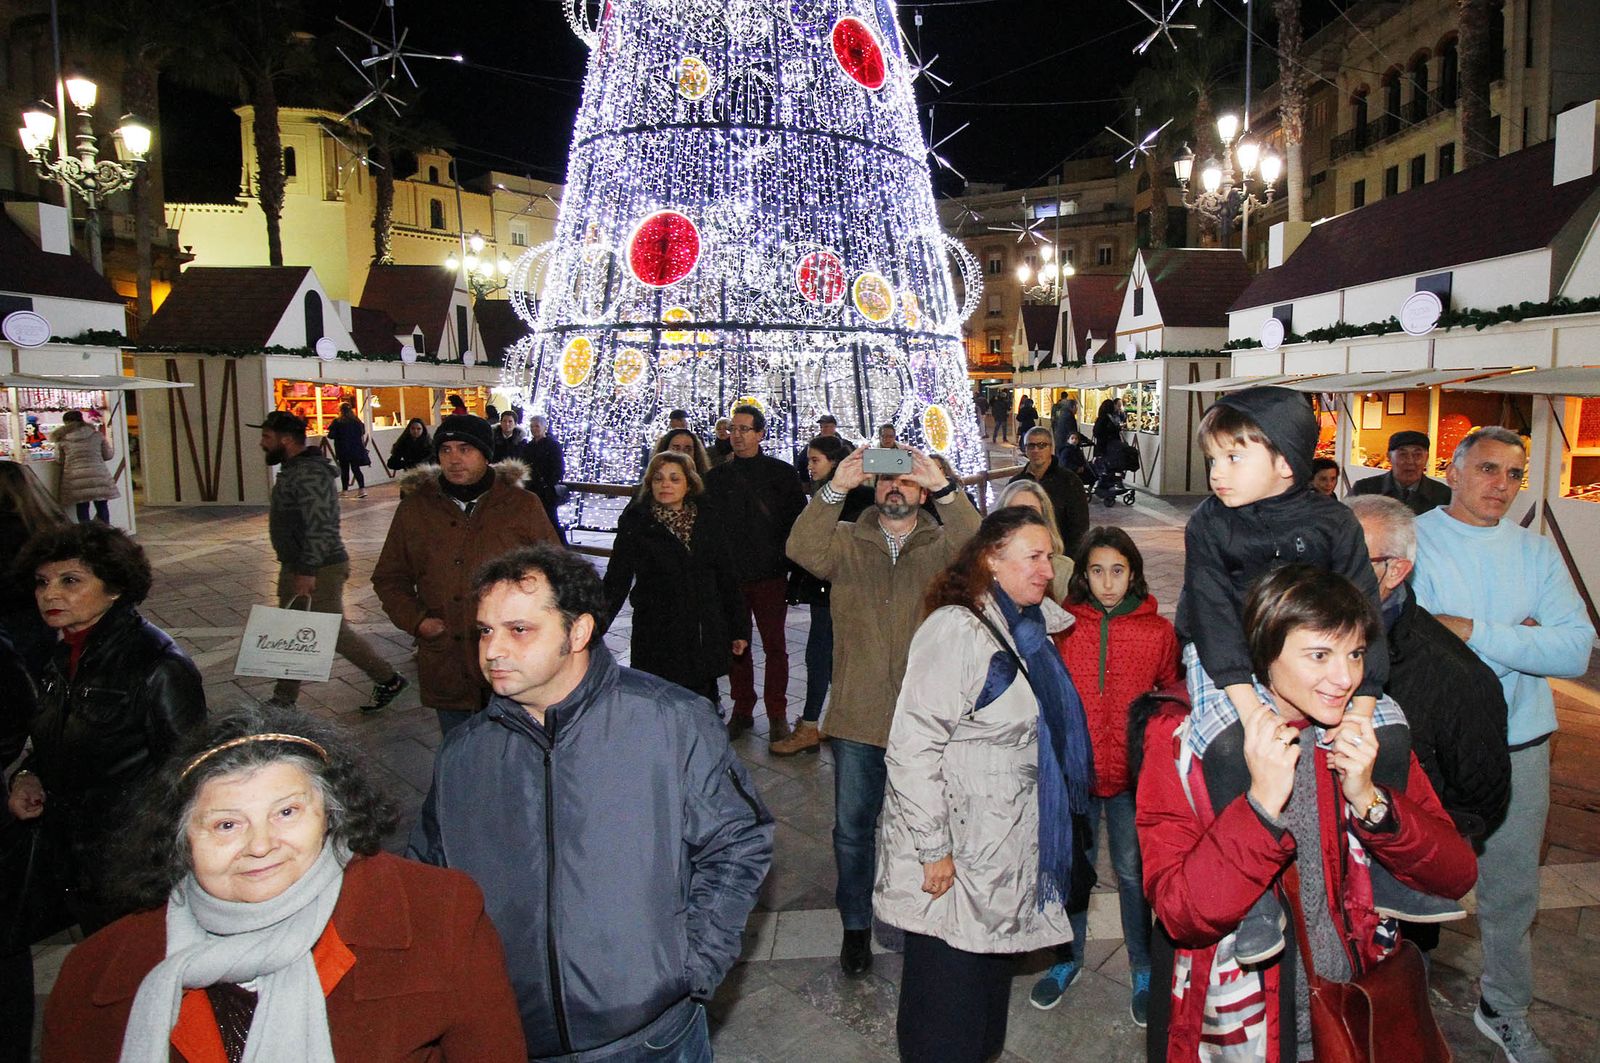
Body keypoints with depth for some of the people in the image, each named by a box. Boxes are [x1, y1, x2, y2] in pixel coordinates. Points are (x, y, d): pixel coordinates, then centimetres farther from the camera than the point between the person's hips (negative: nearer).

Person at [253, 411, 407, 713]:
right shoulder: (293, 470, 13)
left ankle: (389, 680, 12)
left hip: (319, 570, -10)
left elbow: (319, 526, -28)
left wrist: (307, 571, -28)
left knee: (335, 632, -2)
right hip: (295, 567, 10)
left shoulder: (308, 473, -21)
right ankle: (283, 702, 25)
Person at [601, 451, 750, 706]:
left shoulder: (708, 522, 6)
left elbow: (728, 580, 11)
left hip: (705, 636, 3)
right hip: (657, 638, -2)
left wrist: (739, 629, 11)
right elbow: (617, 580, -4)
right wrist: (599, 622, -20)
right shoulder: (636, 524, -1)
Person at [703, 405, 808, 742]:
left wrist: (785, 558, -8)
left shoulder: (781, 473, 1)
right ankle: (742, 711, 22)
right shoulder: (717, 476, 8)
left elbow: (799, 520, 0)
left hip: (770, 575, -2)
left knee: (774, 646, 3)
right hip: (729, 575, 3)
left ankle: (777, 715, 15)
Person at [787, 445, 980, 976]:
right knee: (852, 826, 12)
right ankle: (856, 925, 32)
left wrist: (945, 488, -32)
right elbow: (803, 549, -19)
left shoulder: (942, 544, 1)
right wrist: (835, 488, -31)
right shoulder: (846, 542, 2)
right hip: (858, 716, 1)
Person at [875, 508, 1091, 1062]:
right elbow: (912, 748, -25)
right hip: (953, 857, -9)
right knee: (947, 1006, 5)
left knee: (989, 974, 23)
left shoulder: (1027, 627, 8)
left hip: (1003, 849, 9)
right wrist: (932, 850, -23)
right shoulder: (956, 630, -21)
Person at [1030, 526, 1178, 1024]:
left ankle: (1143, 972, 31)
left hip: (1133, 774, -1)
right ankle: (1068, 959, 35)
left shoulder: (1158, 631, -4)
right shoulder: (1064, 625, -3)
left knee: (1133, 872, 11)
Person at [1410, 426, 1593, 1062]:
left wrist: (1473, 631, -19)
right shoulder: (1411, 540, -9)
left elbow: (1577, 650, -10)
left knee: (1513, 889, 17)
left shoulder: (1536, 552, 3)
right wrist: (1517, 639, -16)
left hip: (1520, 747, 4)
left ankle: (1505, 1010, 38)